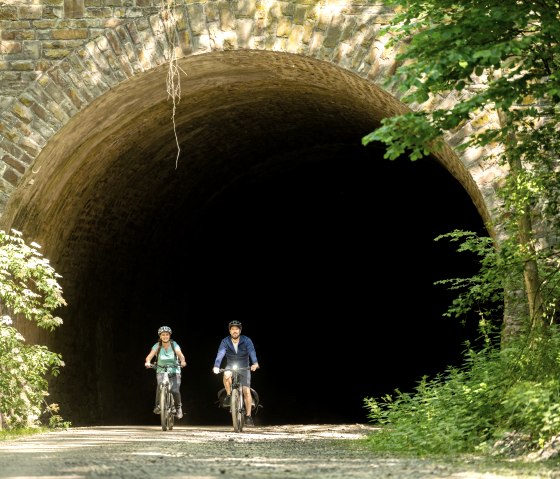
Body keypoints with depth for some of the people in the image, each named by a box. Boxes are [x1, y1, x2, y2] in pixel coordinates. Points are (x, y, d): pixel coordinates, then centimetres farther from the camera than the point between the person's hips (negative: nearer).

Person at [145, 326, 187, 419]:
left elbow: (180, 354, -22)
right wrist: (148, 362, -41)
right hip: (161, 371, 0)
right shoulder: (157, 346, -4)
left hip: (174, 371, 0)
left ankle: (178, 408, 8)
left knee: (175, 390, -19)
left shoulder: (174, 345, -6)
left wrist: (182, 361, -44)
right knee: (160, 385, -31)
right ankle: (158, 406, -15)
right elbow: (150, 355, -18)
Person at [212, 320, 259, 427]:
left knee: (246, 391, -11)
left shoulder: (246, 341, -16)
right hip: (230, 366, 0)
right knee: (226, 375, -35)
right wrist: (216, 366, -45)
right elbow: (220, 353, -27)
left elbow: (252, 352, -32)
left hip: (244, 367, 0)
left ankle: (248, 416, -1)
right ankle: (229, 396, -12)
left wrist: (255, 363, -52)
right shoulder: (225, 341, -14)